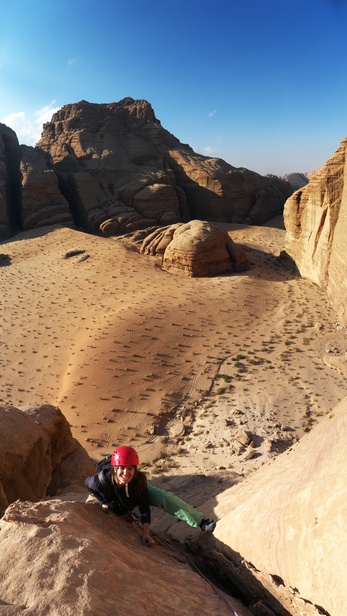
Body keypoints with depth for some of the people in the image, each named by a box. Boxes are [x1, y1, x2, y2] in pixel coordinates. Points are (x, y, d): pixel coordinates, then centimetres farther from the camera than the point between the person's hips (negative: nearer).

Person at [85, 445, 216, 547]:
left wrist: (146, 534, -38)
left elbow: (144, 509, -31)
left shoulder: (139, 480, -38)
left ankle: (201, 522, -19)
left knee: (165, 498, -22)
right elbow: (88, 482, -18)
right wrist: (102, 501, -14)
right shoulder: (103, 481, -41)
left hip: (138, 493, -1)